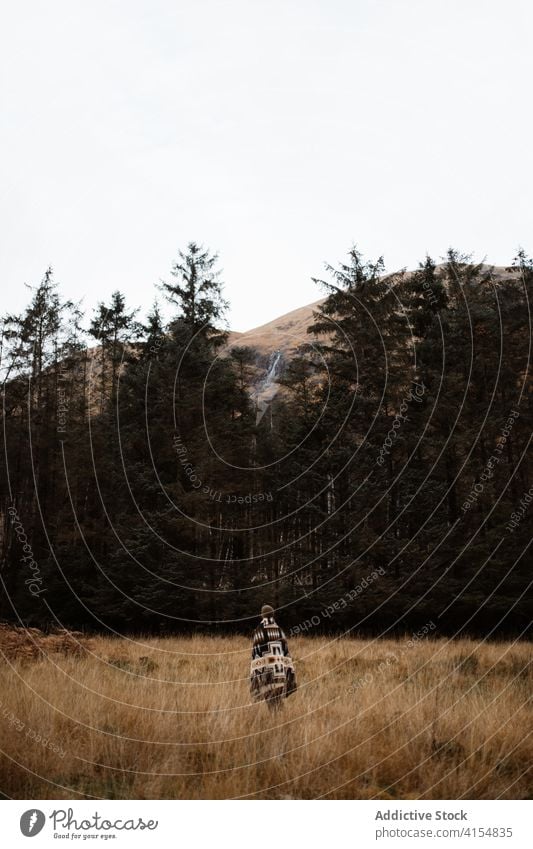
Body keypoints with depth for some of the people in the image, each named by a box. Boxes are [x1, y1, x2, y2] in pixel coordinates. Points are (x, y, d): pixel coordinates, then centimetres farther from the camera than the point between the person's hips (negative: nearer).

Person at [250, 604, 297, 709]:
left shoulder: (259, 631, -4)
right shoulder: (279, 630, 9)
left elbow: (255, 653, -9)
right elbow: (286, 651, 10)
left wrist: (254, 672, -9)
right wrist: (289, 669, 14)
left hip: (266, 669, -4)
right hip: (281, 670, 4)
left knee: (270, 699, 0)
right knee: (278, 699, 12)